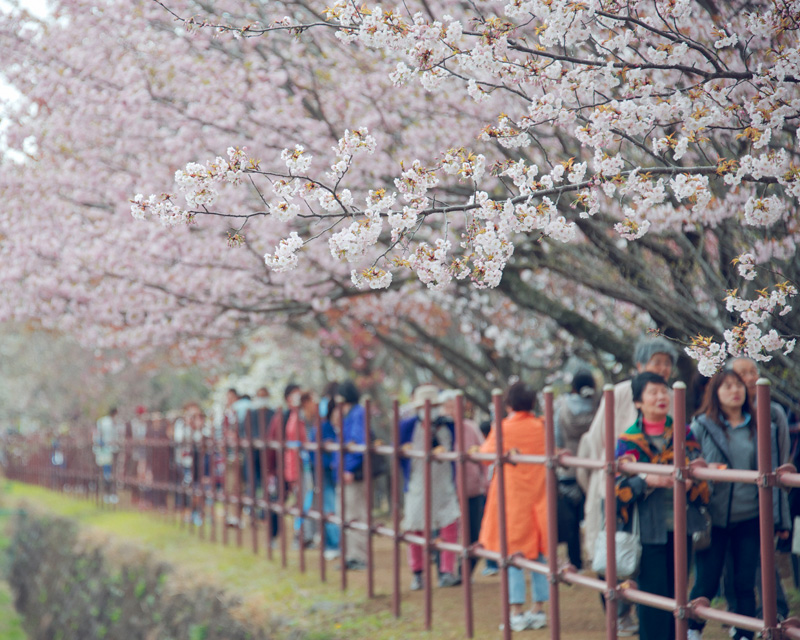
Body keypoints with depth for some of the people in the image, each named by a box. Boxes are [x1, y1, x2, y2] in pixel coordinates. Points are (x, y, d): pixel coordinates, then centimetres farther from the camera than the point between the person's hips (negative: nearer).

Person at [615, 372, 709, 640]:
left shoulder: (683, 433, 9)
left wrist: (690, 482, -16)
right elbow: (619, 485, -6)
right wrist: (648, 480, -22)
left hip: (680, 525, 3)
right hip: (648, 527, -3)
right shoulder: (628, 440, 0)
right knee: (653, 592, -5)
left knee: (676, 591, 9)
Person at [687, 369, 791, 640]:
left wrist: (775, 516, 4)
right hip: (714, 516, -1)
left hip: (749, 516, 2)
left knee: (745, 583, 3)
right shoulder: (702, 426, 1)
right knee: (707, 582, 1)